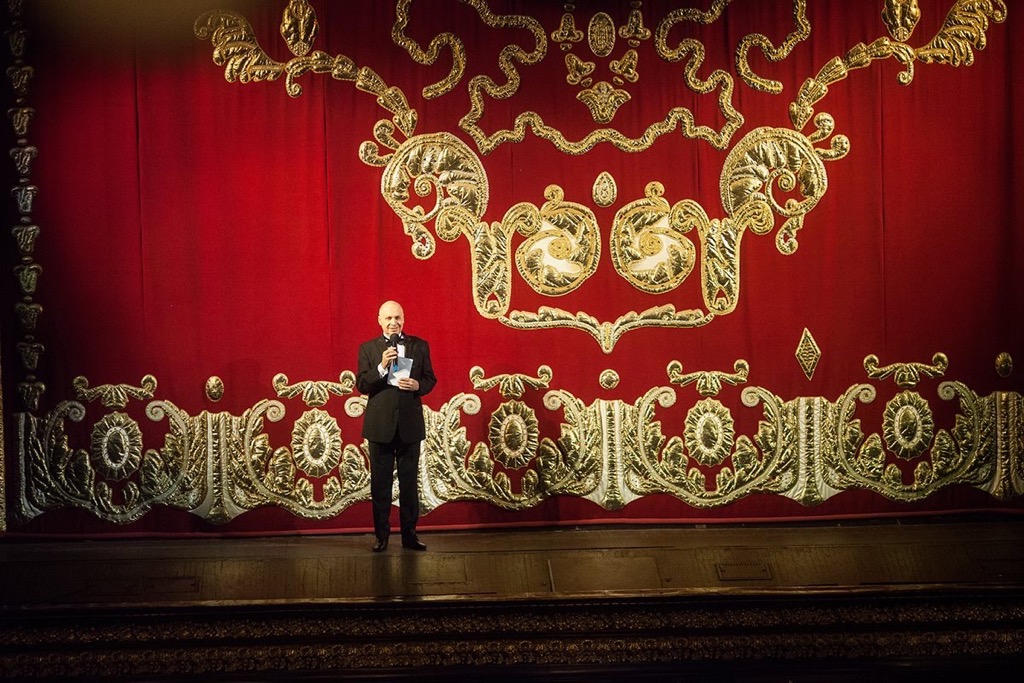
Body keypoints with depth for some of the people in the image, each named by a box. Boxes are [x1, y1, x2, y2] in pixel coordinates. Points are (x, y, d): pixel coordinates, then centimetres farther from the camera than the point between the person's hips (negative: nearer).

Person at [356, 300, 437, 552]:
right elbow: (362, 385, -5)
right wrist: (382, 367, -19)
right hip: (380, 424, -1)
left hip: (410, 424, 1)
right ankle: (381, 535, 13)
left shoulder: (419, 346, 6)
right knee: (380, 483, 5)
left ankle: (409, 533, 14)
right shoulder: (368, 349, 2)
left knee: (409, 482, 6)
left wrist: (417, 385, -15)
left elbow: (430, 380, 7)